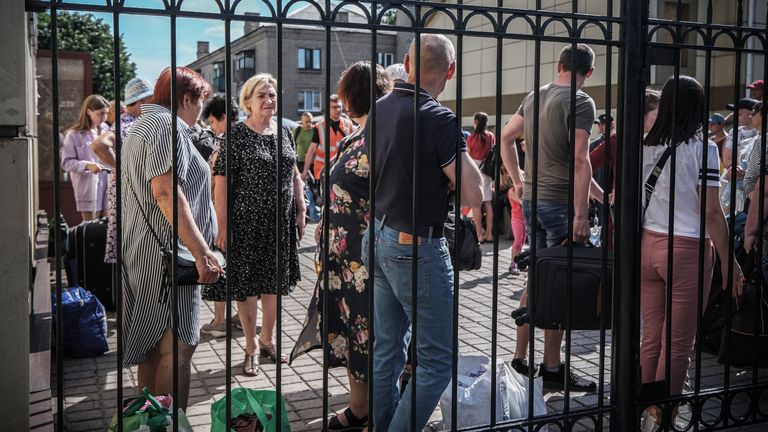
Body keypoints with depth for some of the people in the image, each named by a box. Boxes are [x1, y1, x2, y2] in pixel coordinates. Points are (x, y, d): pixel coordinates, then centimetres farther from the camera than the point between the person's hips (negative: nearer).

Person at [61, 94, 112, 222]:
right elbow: (66, 163, -9)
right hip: (88, 188, -5)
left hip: (107, 184, 5)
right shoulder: (74, 135, -7)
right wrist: (87, 165, -24)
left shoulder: (105, 129, 8)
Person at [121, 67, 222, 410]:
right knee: (177, 346, -8)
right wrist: (202, 252, -27)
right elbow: (166, 192, -24)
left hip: (143, 253, 11)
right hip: (167, 253, -11)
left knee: (152, 346, 17)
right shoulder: (168, 125, -12)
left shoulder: (142, 125, 21)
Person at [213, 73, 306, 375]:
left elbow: (294, 174, 16)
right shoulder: (237, 136, -9)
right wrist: (222, 227, -15)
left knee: (275, 283, 14)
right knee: (247, 285, 4)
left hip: (281, 223, 5)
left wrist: (300, 210, 10)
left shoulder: (284, 133, 8)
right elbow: (221, 183, -12)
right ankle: (251, 347, 20)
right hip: (247, 223, -5)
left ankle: (267, 340, 33)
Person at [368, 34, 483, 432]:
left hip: (378, 238, 8)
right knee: (437, 361, 2)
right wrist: (461, 152, -2)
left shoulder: (379, 109, 6)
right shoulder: (439, 119, -17)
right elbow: (473, 196, -18)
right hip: (417, 246, -8)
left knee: (387, 350, 16)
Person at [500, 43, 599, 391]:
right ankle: (552, 368, 9)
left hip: (531, 199, 7)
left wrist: (518, 180, 21)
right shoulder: (580, 102, -11)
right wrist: (581, 215, -21)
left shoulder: (535, 96, 12)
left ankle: (520, 357, 23)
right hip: (560, 202, -7)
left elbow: (505, 137, 20)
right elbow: (581, 161, -19)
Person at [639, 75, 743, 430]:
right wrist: (729, 262, -4)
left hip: (647, 246, 5)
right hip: (688, 250, -5)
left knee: (651, 337, 13)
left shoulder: (646, 146, 5)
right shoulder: (702, 147, -9)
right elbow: (711, 213, -12)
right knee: (678, 343, 5)